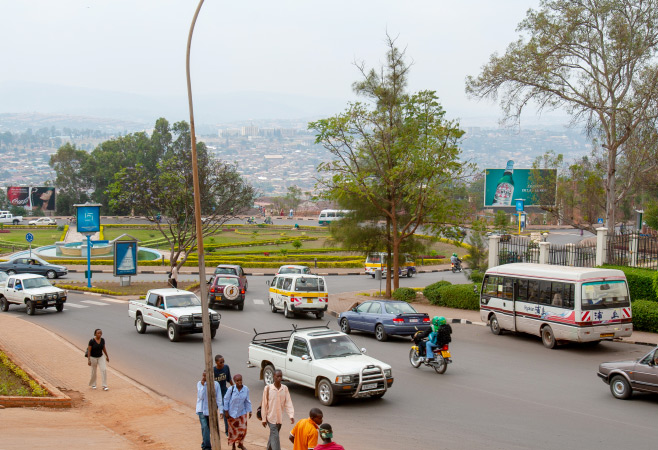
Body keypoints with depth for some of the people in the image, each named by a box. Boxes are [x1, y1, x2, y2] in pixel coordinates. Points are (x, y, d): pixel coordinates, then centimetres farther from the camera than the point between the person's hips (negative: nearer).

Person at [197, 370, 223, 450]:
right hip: (202, 409, -1)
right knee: (204, 427, -11)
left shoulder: (215, 384, -8)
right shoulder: (199, 384, -7)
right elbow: (200, 396, -15)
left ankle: (205, 443, 34)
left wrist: (221, 411, -8)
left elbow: (219, 398, -6)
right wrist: (203, 385, -22)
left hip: (211, 409, 1)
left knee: (210, 427, 13)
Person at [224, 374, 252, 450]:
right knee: (233, 429, 10)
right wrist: (226, 411, -7)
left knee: (243, 429, 5)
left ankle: (240, 443, 30)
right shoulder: (231, 389, -18)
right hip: (232, 412, -2)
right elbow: (226, 400, -8)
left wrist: (249, 411, 4)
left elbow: (247, 401, 2)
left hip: (242, 412, 2)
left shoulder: (246, 389, -9)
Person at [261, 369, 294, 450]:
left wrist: (291, 415, -18)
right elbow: (264, 404, -7)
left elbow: (288, 403, -5)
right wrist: (264, 419, -5)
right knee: (275, 437, -10)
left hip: (280, 418, 4)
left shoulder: (285, 388, -2)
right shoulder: (268, 388, -12)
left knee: (273, 436, 19)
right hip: (271, 417, -4)